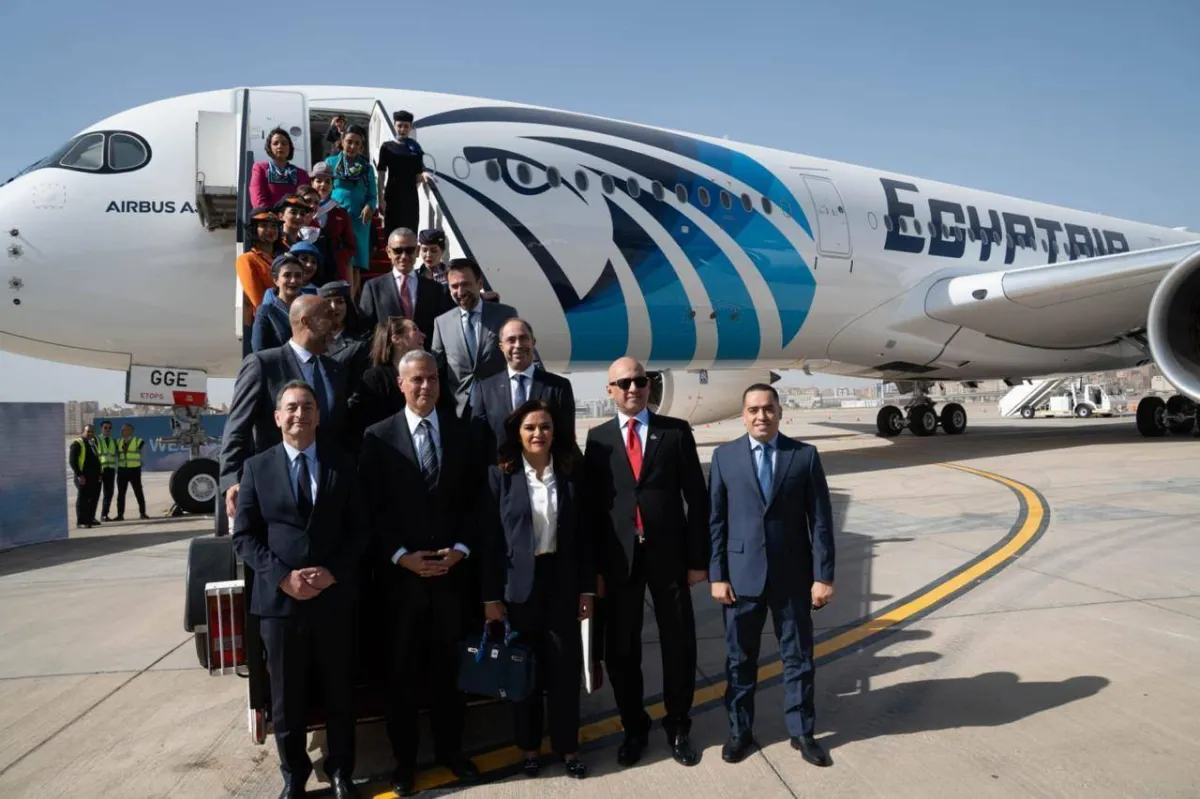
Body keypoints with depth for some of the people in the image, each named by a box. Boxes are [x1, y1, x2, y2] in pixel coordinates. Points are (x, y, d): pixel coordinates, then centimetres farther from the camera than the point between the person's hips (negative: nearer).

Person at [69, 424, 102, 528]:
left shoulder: (93, 443, 17)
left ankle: (90, 519, 22)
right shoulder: (77, 443, -6)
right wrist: (79, 475, -19)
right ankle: (81, 521, 4)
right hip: (84, 478, -7)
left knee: (94, 499, 12)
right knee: (83, 499, -2)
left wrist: (99, 473, 14)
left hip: (95, 477, 7)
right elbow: (72, 461, -12)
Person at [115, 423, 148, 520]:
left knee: (138, 492, 2)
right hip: (122, 470, 4)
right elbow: (116, 454, 13)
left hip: (134, 470, -4)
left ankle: (142, 513, 9)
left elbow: (140, 454, 3)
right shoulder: (118, 442, 10)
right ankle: (120, 515, 8)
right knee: (121, 493, 4)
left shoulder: (138, 441, -2)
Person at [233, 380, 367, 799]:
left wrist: (333, 572, -12)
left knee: (340, 692, 12)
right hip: (279, 598, 0)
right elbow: (244, 535, -1)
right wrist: (282, 576, -14)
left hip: (334, 597, 1)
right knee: (287, 697, 12)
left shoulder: (341, 465, 4)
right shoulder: (257, 467, 3)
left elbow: (358, 530, 3)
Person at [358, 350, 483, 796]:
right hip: (400, 571, -1)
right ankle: (404, 758, 26)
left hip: (451, 570, 2)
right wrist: (401, 556, -12)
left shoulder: (462, 433, 4)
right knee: (402, 671, 11)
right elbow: (372, 509, -4)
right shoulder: (378, 437, -1)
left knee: (446, 666, 13)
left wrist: (460, 549, -7)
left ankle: (450, 749, 30)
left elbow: (475, 499, 4)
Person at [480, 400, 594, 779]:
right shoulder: (500, 475, -5)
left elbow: (583, 535, 5)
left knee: (565, 666, 7)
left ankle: (568, 746, 26)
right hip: (519, 585, -2)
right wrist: (491, 596, -7)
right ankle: (529, 746, 30)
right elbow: (490, 539, -5)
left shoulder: (570, 474, 2)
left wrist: (587, 587, 2)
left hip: (561, 582, 2)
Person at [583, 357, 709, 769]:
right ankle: (634, 727, 32)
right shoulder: (598, 438, 4)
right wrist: (595, 565, -1)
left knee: (679, 644, 10)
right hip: (619, 558, 1)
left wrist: (698, 558, -2)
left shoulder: (676, 431, 1)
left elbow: (696, 497, 1)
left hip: (668, 554, 0)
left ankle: (678, 727, 31)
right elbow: (591, 504, 3)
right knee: (621, 649, 11)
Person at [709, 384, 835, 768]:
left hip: (792, 575, 0)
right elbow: (715, 521, -1)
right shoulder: (724, 456, -1)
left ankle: (801, 732, 31)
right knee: (740, 658, 13)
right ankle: (739, 730, 31)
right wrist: (717, 575, -5)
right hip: (742, 574, 0)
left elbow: (820, 520, -2)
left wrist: (823, 576, -5)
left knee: (798, 657, 13)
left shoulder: (805, 455, -2)